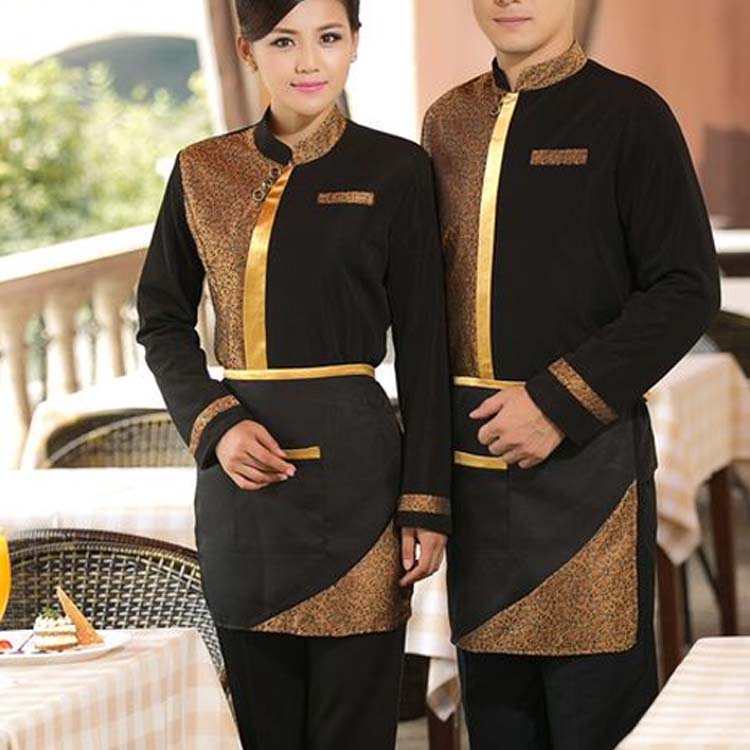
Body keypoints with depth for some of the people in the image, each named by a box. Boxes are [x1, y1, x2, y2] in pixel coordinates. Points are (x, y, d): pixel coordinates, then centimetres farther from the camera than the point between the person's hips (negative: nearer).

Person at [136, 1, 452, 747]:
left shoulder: (394, 170, -1)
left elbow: (422, 347, -1)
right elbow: (162, 320, 12)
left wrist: (425, 504, -5)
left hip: (351, 466, -3)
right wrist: (214, 425, -5)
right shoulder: (203, 171, 6)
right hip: (239, 467, 3)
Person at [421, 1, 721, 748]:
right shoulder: (449, 123, 11)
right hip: (474, 454, 5)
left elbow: (686, 290, -9)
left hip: (588, 455, -5)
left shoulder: (629, 114, -5)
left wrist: (558, 404, -14)